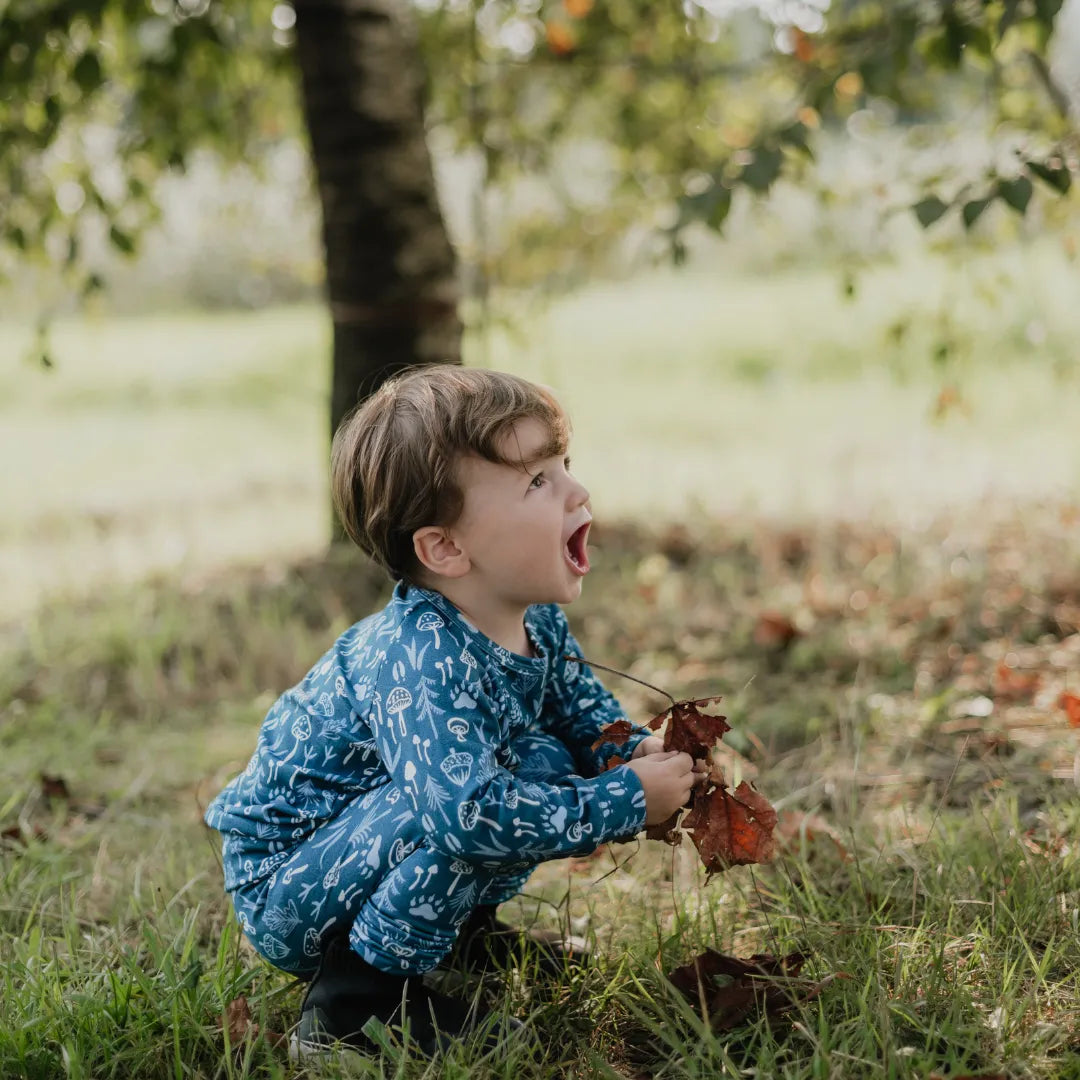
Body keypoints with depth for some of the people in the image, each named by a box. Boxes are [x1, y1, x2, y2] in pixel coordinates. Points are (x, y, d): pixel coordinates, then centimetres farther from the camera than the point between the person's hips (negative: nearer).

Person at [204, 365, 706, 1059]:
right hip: (283, 892, -9)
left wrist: (638, 750, -11)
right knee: (447, 801, -31)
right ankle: (354, 1000, -16)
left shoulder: (537, 625, -6)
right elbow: (468, 811, -46)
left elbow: (586, 713, 12)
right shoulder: (417, 661, -35)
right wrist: (625, 801, -35)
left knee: (547, 761, 0)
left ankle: (466, 929, 18)